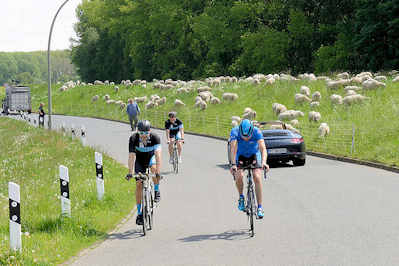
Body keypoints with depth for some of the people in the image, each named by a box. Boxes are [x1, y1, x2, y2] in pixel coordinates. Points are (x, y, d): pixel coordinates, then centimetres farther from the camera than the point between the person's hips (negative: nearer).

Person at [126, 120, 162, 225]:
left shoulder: (155, 138, -31)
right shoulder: (133, 139, -30)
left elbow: (158, 155, -39)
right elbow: (131, 156, -34)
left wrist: (158, 172, -49)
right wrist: (130, 173, -44)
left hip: (151, 157, 0)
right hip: (139, 160, 0)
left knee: (154, 168, -34)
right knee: (139, 184, -9)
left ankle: (156, 191, -8)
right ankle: (139, 213, -2)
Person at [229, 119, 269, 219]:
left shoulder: (256, 131, -31)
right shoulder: (235, 131, -31)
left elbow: (263, 148, -40)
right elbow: (233, 148, -40)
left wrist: (264, 162, -56)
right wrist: (233, 164, -53)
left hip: (254, 154, 0)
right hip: (241, 155, 0)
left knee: (257, 177, -21)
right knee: (239, 176, -25)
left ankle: (260, 207, -15)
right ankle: (241, 197, 3)